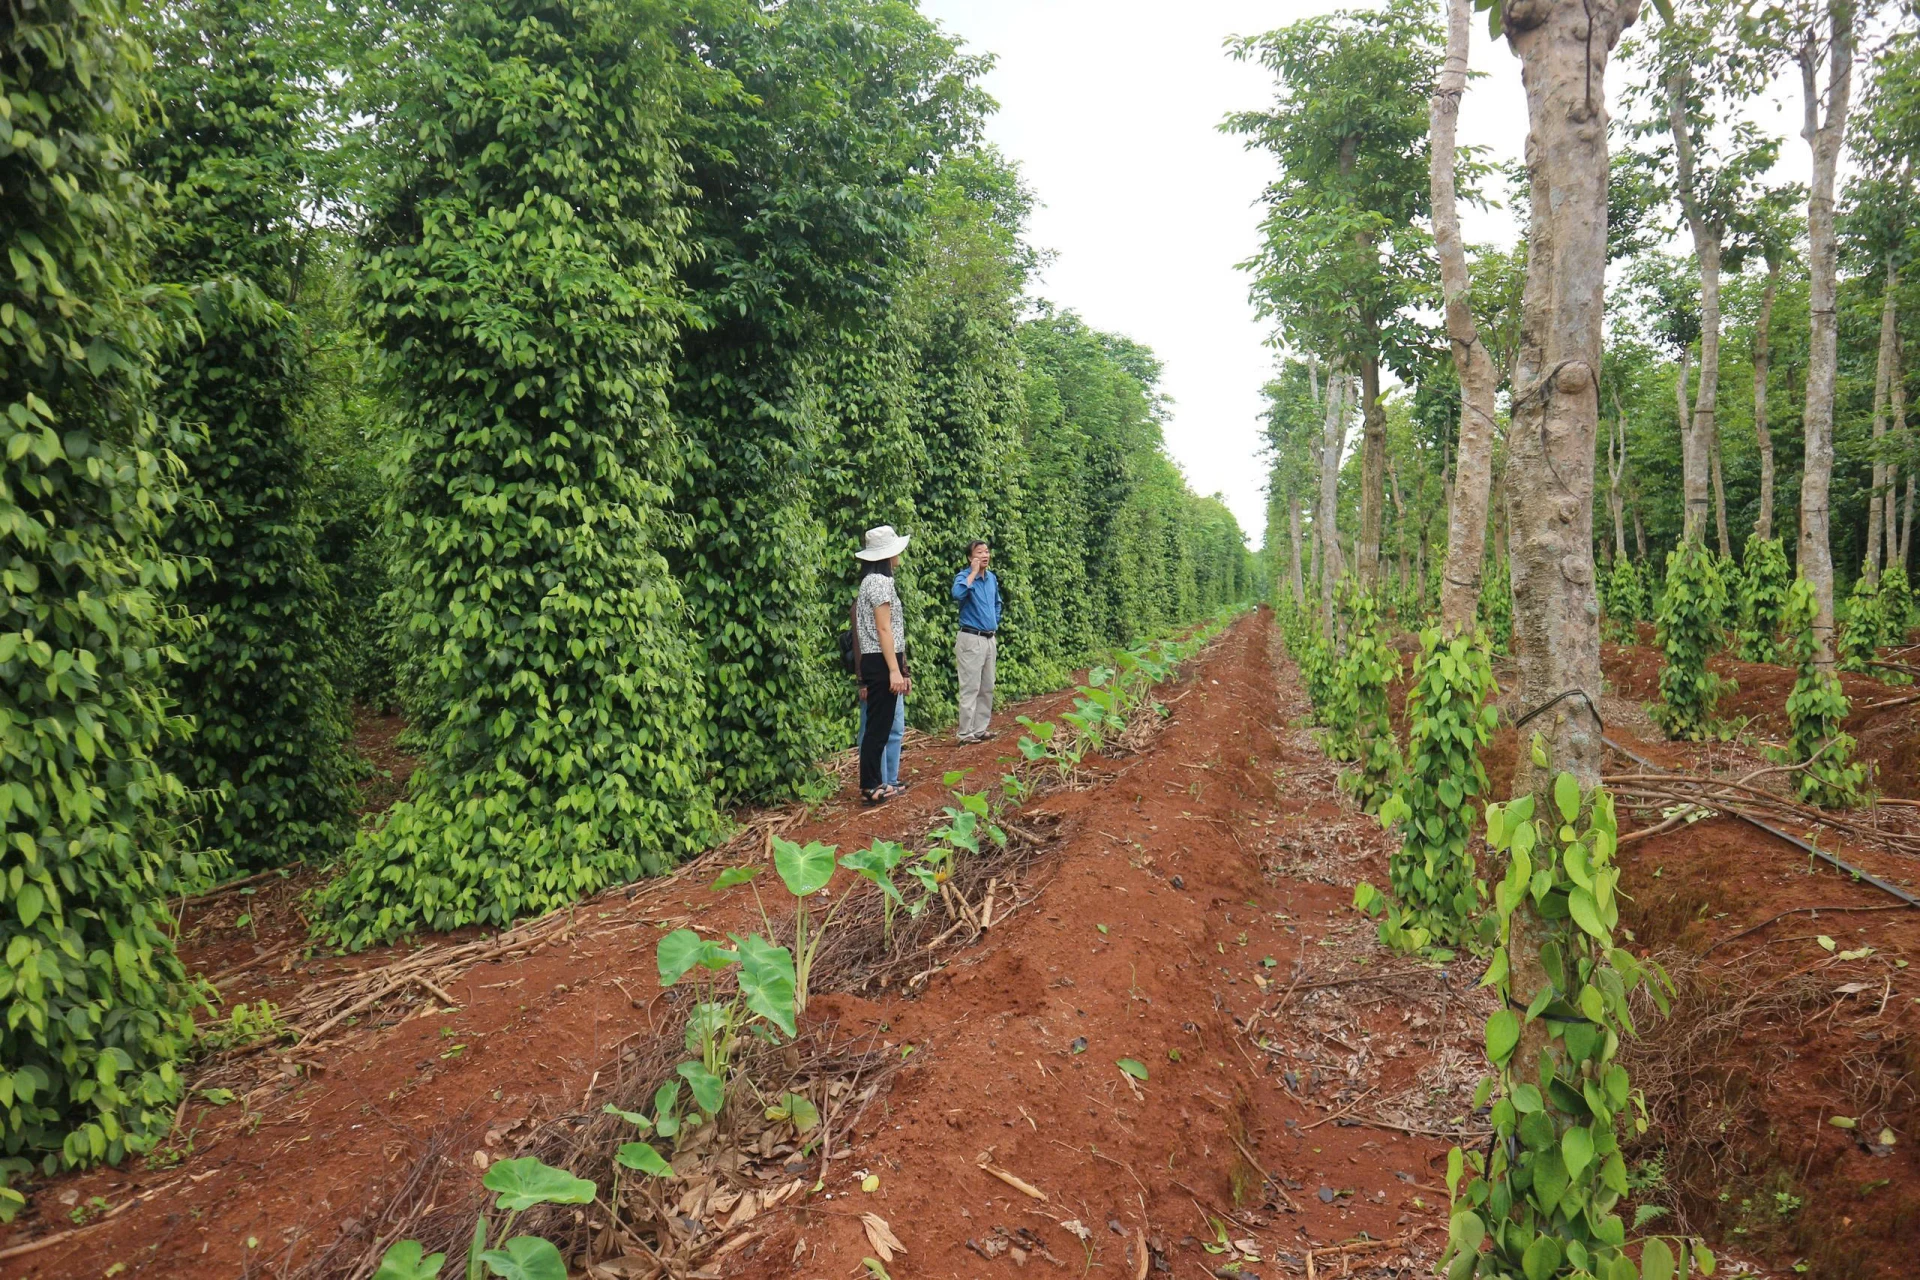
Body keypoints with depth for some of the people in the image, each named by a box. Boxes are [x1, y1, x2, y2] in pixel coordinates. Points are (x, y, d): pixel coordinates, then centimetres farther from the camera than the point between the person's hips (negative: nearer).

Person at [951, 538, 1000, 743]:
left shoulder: (992, 578, 11)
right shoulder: (964, 576, -10)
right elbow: (958, 593, -34)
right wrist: (973, 572, -24)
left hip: (990, 639, 7)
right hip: (971, 639, -7)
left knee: (987, 688, 12)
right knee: (970, 688, -6)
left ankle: (981, 728, 21)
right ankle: (966, 732, -1)